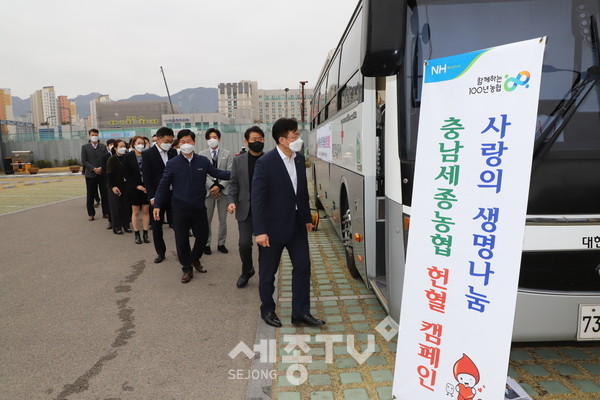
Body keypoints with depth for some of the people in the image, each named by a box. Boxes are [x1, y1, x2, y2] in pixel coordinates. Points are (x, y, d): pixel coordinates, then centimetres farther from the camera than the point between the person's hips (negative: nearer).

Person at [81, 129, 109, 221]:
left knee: (105, 194, 3)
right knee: (90, 196, 4)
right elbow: (84, 161, -3)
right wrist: (94, 169, -14)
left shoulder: (103, 147, 9)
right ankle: (91, 214, 13)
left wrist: (101, 168, -14)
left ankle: (105, 212, 11)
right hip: (90, 174, -1)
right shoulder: (85, 147, 4)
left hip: (102, 173, 1)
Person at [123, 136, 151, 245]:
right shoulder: (128, 157, -3)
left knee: (146, 211, 6)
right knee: (135, 212, 7)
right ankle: (137, 235, 16)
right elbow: (126, 174, -4)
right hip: (134, 189, -1)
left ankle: (145, 234, 14)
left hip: (147, 188, 1)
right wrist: (137, 186, -12)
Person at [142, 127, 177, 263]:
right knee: (157, 225, 8)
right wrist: (152, 197, -11)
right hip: (158, 196, -2)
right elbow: (147, 178, -7)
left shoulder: (173, 152, 6)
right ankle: (160, 252, 21)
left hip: (173, 194, 2)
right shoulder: (148, 154, -5)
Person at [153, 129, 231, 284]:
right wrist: (157, 205, -5)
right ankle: (187, 269, 25)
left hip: (199, 208, 2)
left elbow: (217, 173, 0)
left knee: (202, 236, 12)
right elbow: (163, 185, -1)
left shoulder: (203, 161, 0)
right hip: (180, 209, -2)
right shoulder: (172, 164, -4)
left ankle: (195, 259, 41)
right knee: (182, 240, 6)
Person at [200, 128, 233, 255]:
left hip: (223, 190, 1)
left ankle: (221, 243, 19)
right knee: (206, 220, 3)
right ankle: (206, 244, 15)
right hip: (208, 190, -1)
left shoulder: (227, 154, 5)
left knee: (223, 220, 7)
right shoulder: (202, 155, 4)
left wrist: (219, 186, -11)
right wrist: (212, 186, -13)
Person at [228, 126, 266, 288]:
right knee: (244, 244, -2)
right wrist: (232, 201, -10)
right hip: (245, 210, 1)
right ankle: (247, 271, 25)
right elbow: (233, 184, 5)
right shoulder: (238, 161, 3)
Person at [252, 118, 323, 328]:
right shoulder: (265, 163, -17)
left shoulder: (299, 159, 3)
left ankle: (300, 312, 19)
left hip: (296, 224, 6)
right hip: (274, 226, -6)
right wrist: (260, 231, -21)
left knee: (303, 266, 7)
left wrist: (307, 218, 14)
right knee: (268, 271, 10)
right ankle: (267, 310, 30)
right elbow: (257, 198, -18)